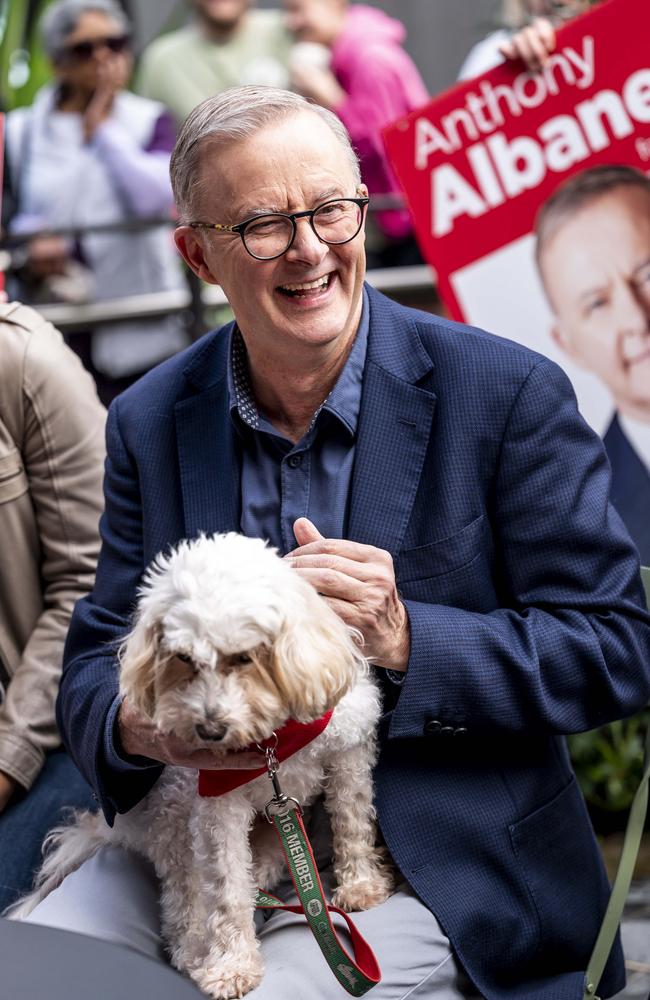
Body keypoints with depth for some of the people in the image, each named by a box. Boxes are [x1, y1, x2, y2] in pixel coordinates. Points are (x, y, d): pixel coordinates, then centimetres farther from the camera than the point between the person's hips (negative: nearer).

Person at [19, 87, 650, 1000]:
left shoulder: (508, 394, -8)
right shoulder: (150, 422, 5)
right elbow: (97, 657, 7)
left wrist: (407, 641, -22)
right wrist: (134, 725, -18)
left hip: (430, 870, -4)